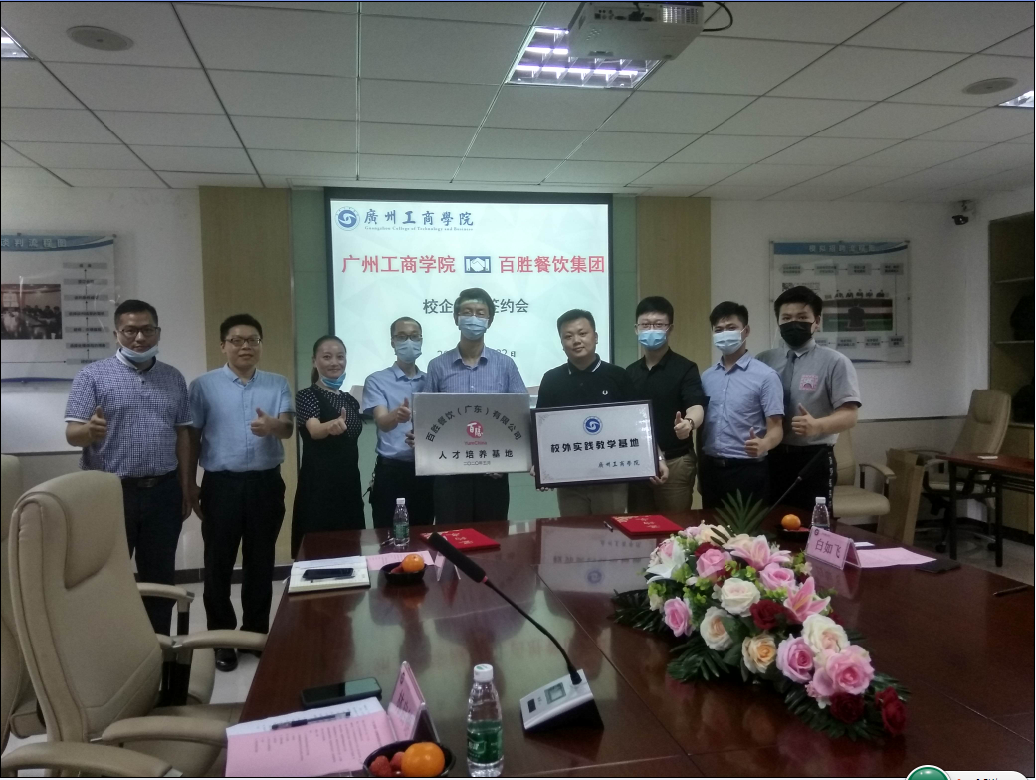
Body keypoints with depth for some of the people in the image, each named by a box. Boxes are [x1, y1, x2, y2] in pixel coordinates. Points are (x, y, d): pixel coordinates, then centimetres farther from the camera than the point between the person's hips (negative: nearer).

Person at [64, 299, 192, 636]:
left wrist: (185, 487, 7)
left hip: (163, 491, 4)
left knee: (160, 577, 12)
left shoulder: (174, 378, 9)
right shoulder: (92, 376, -3)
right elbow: (72, 434, -8)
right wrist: (90, 430, -32)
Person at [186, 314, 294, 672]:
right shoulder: (204, 385, 1)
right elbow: (192, 437, 4)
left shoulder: (278, 384, 6)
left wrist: (273, 425, -30)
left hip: (265, 483, 2)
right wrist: (190, 484, 3)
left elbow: (288, 428, -7)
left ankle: (257, 632, 25)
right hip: (222, 484, -1)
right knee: (219, 563, 5)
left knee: (261, 562, 11)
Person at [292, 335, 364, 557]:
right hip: (318, 485, -6)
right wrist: (331, 426, -48)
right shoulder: (306, 395, -8)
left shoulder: (350, 400, 12)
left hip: (349, 484, 6)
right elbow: (315, 431, -27)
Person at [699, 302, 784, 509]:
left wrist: (763, 445, -32)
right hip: (711, 469, 5)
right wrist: (700, 472, 13)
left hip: (748, 470, -5)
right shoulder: (706, 376, 9)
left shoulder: (765, 376, -7)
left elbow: (775, 427, -9)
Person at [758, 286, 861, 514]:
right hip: (771, 458, 3)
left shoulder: (835, 362, -4)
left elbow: (848, 416, -10)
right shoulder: (763, 361, 6)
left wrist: (817, 425, -30)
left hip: (813, 459, -3)